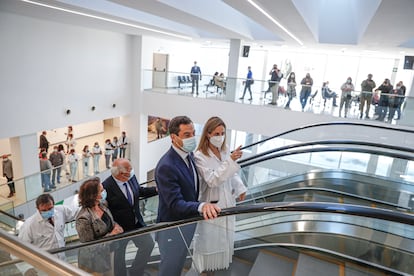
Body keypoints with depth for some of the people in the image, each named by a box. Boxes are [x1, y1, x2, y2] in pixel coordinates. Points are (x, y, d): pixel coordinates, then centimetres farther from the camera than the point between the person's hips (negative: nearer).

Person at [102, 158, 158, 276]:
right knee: (119, 256, 16)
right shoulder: (107, 186, -26)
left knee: (149, 244, 9)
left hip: (137, 224, 5)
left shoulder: (131, 177, -10)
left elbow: (139, 191, 9)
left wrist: (156, 190, 0)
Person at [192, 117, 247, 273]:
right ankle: (207, 267, 36)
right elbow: (212, 180, -30)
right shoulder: (200, 156, -22)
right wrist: (230, 161, -35)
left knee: (226, 234, 22)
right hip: (211, 203, -6)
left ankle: (223, 262, 48)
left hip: (227, 200, 6)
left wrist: (240, 188, 0)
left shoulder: (225, 149, -4)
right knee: (210, 236, 11)